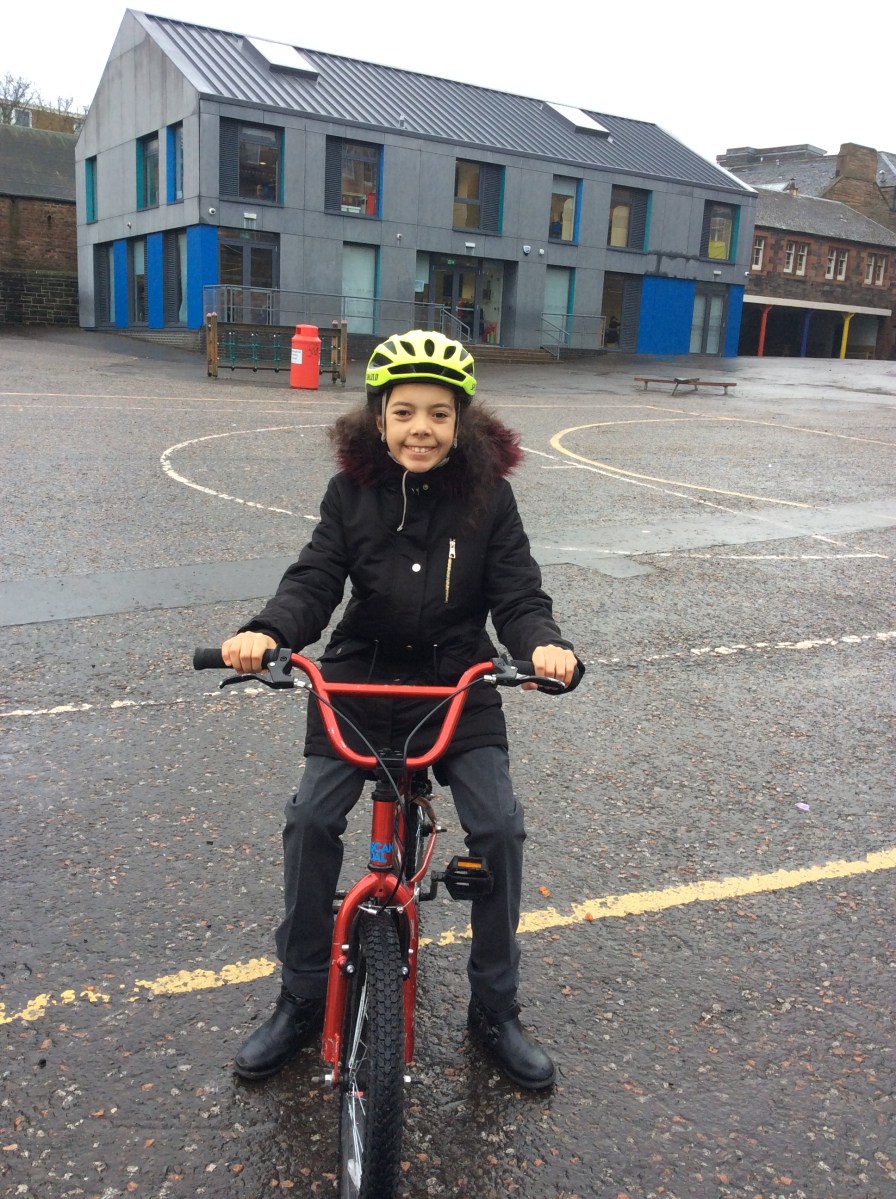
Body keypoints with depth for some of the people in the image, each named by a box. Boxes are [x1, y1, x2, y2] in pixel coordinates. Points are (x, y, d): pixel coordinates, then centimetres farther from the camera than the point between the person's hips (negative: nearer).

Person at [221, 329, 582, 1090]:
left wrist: (543, 646, -31)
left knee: (498, 825, -13)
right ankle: (302, 1000, 12)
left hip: (459, 686, 0)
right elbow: (314, 581, -10)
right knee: (312, 820, -12)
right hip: (357, 679, 1)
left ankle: (496, 1008, 11)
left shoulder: (488, 494, -5)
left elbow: (518, 594, -8)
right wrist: (267, 633, -31)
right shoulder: (351, 492, -2)